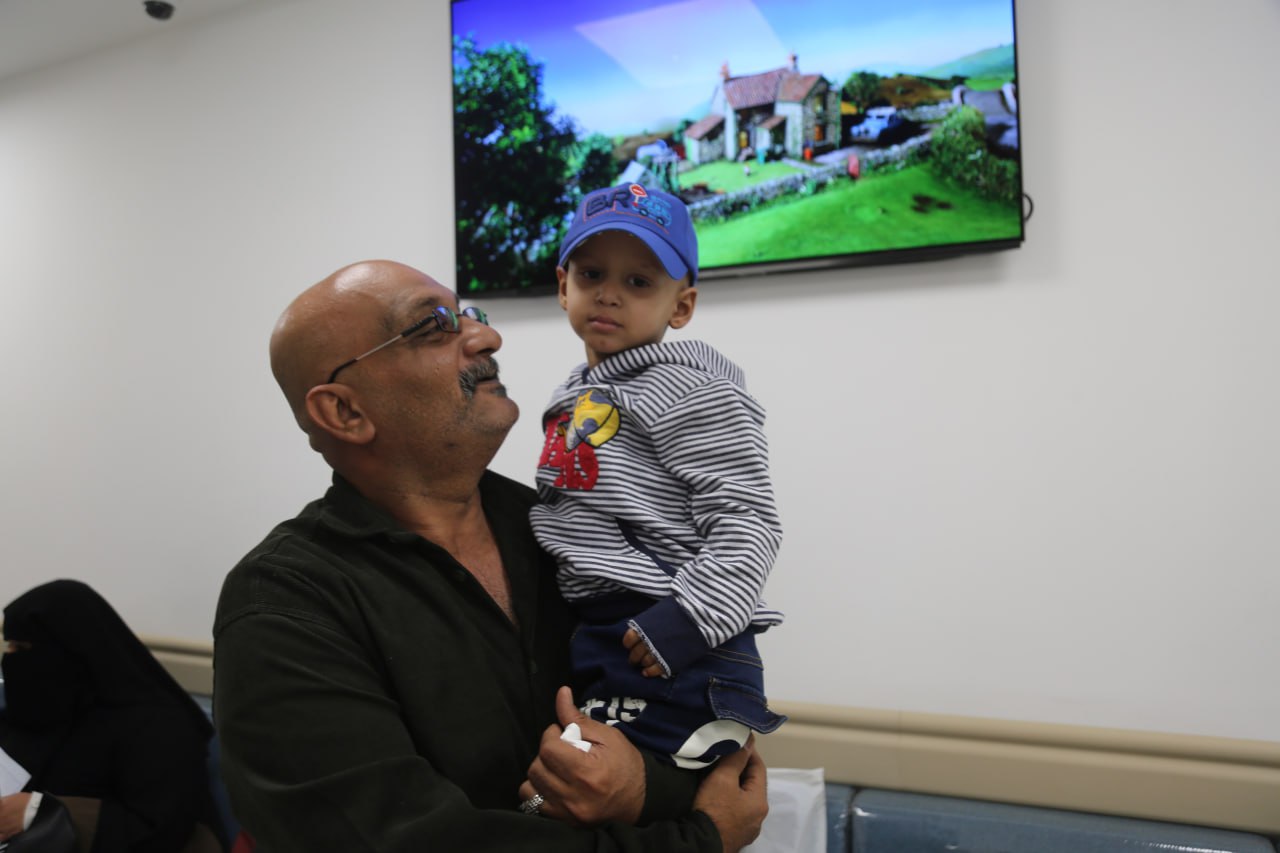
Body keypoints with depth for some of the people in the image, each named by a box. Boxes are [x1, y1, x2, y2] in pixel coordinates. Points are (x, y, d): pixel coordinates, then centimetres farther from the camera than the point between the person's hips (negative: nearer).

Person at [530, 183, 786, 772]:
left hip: (675, 654, -9)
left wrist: (691, 615, -25)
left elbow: (745, 521, -17)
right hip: (590, 641, 9)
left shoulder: (694, 392, -11)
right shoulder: (574, 396, 17)